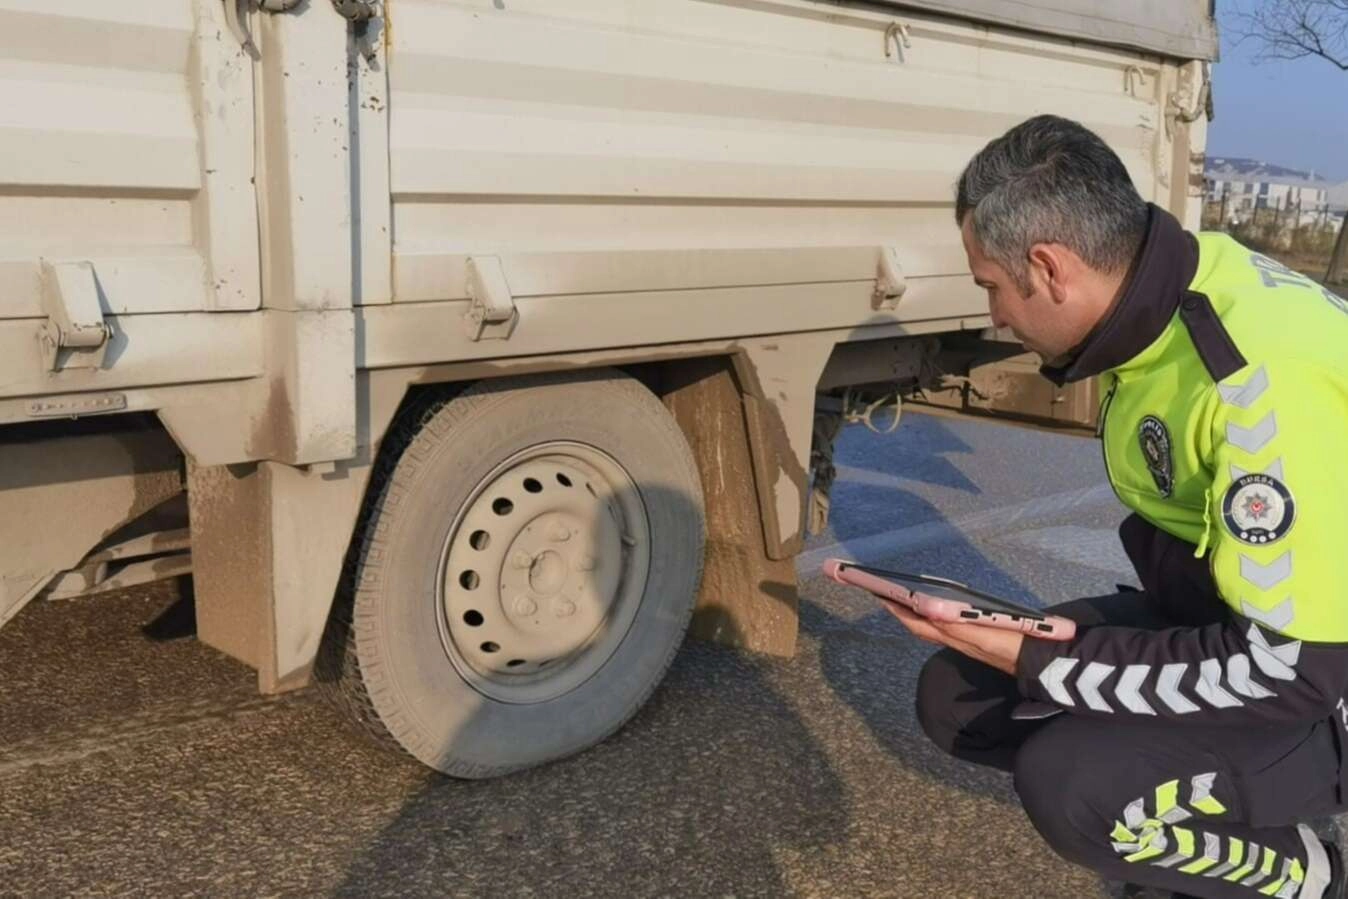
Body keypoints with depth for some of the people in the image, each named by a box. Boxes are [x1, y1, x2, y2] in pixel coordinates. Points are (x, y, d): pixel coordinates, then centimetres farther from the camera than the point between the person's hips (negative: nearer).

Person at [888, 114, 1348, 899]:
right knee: (959, 697, 0)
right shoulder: (1152, 309, -4)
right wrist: (1056, 637, 0)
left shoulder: (1268, 374, -32)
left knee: (1071, 784, -29)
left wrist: (1038, 661, -26)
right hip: (1218, 616, 8)